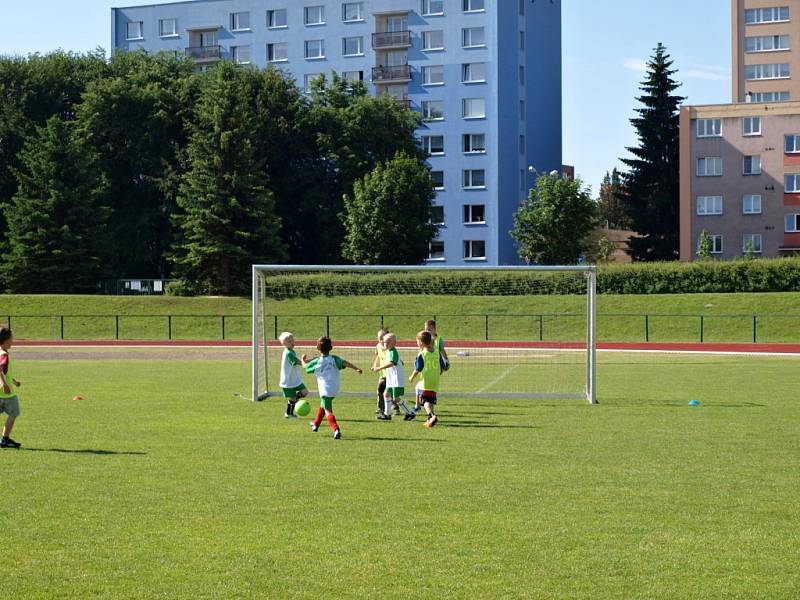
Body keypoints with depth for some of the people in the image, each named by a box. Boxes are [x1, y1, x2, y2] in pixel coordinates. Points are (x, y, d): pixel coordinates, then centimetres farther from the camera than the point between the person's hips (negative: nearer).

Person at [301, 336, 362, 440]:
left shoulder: (317, 362, -6)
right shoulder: (334, 359, -2)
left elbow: (305, 366, 11)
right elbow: (345, 363, -18)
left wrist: (303, 360, 32)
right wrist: (356, 369, -25)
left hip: (325, 389, -5)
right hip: (335, 389, 5)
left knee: (328, 411, -8)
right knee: (323, 404, 28)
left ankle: (336, 429, -30)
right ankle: (316, 424, 45)